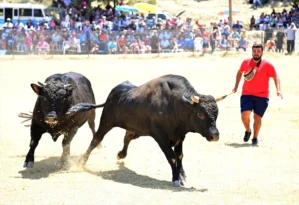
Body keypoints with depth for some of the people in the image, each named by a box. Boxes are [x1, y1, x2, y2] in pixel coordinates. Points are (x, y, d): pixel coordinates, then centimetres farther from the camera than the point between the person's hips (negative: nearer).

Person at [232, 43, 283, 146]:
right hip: (247, 94, 1)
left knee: (257, 117, 2)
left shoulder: (267, 65, -7)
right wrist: (236, 86, 18)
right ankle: (247, 131, 16)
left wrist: (278, 89, -18)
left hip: (262, 96, -1)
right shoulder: (246, 62, 2)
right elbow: (240, 72, 20)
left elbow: (275, 76, -5)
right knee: (245, 115, -14)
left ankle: (255, 138, 20)